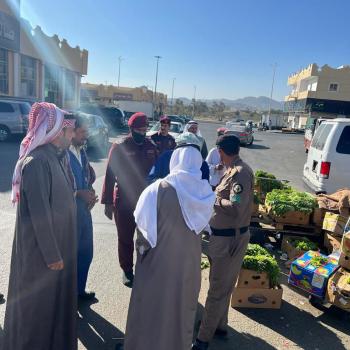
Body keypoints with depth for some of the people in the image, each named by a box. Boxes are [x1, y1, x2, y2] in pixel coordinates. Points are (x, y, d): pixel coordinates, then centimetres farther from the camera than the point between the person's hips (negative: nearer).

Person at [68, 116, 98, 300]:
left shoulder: (81, 151, 6)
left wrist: (89, 193, -4)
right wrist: (79, 193, -21)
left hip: (84, 209, 7)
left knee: (85, 252, 18)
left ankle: (79, 289, 38)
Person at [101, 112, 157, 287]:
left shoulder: (151, 146, 3)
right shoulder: (119, 147, -7)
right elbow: (110, 175, -7)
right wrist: (108, 202, -9)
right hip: (124, 202, -2)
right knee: (125, 239, 11)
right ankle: (127, 271, 30)